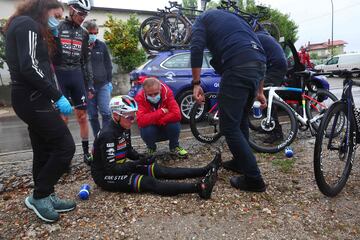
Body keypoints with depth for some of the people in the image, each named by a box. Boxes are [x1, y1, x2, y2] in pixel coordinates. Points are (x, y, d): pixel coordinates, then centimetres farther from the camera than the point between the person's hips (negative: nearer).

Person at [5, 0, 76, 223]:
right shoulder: (28, 24, -10)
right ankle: (38, 196, 8)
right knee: (65, 146, -7)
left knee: (44, 151, 13)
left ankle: (45, 197, 25)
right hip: (33, 100, -10)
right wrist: (58, 97, -21)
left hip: (33, 98, 10)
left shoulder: (24, 25, 22)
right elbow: (29, 67, -22)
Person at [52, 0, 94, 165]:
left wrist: (90, 84, 8)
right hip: (59, 76, -3)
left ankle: (86, 152, 13)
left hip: (77, 76, 4)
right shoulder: (56, 28, 1)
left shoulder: (83, 34, 13)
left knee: (82, 116, 3)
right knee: (62, 117, -3)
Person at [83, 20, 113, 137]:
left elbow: (108, 64, 13)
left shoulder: (102, 45, 8)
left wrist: (109, 80, 8)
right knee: (92, 116, 6)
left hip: (103, 85, 1)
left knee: (106, 113, -6)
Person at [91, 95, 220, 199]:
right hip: (105, 175, -8)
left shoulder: (123, 128, 1)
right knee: (149, 183, -27)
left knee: (159, 170, -7)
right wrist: (138, 163, -28)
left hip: (121, 166, 8)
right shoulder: (108, 134, -25)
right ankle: (199, 188, -42)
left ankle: (205, 170, -12)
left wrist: (141, 157, -7)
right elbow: (110, 168, -25)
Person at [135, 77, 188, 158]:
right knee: (146, 130, -33)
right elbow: (141, 121, -37)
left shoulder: (167, 92, -22)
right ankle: (151, 148, 4)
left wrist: (156, 121, -31)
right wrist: (161, 112, -34)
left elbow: (177, 115, -33)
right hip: (151, 129, 0)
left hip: (165, 127, 1)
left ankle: (174, 146, 2)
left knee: (174, 124, -31)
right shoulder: (140, 98, -23)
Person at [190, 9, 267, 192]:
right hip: (258, 65, 8)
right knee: (241, 118, 22)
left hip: (237, 67, -8)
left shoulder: (202, 19, 21)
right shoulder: (235, 18, 38)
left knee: (229, 126, -1)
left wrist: (196, 84, -4)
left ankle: (254, 179, 4)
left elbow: (196, 48, -3)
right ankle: (240, 161, 36)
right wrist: (259, 91, 30)